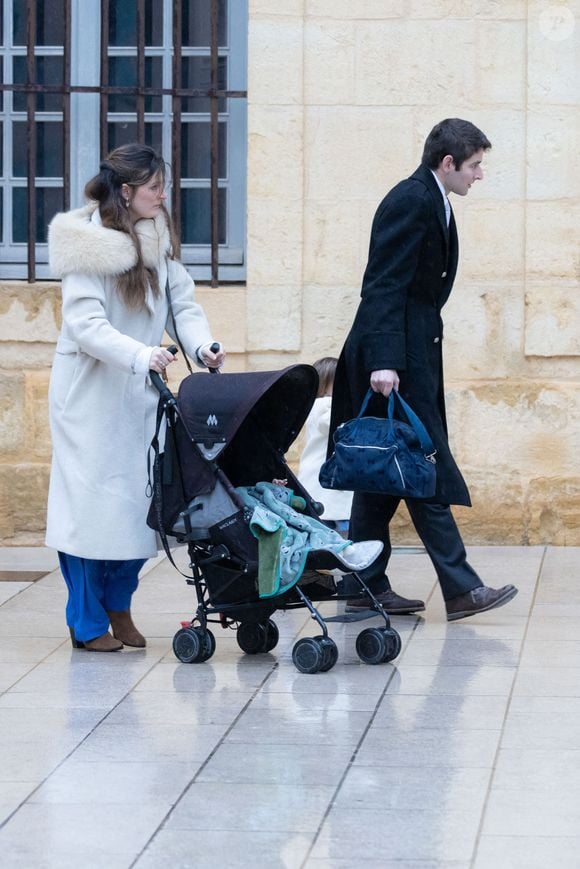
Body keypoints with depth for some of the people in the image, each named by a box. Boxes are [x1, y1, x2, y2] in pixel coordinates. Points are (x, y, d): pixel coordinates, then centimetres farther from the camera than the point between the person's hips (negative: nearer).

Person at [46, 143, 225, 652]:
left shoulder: (156, 238, 7)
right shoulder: (87, 245, -14)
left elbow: (182, 302, 6)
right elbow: (86, 324, -21)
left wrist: (201, 346, -13)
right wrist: (142, 355, -33)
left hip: (140, 394, 6)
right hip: (90, 394, -6)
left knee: (140, 502, 6)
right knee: (92, 500, -3)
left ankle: (119, 604, 23)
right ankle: (88, 623, 7)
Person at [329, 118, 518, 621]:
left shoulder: (433, 203, 17)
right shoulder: (411, 202, -15)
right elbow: (384, 287, -21)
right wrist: (384, 362, -28)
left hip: (411, 355, 10)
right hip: (398, 356, -10)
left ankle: (367, 586, 15)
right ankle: (460, 588, -8)